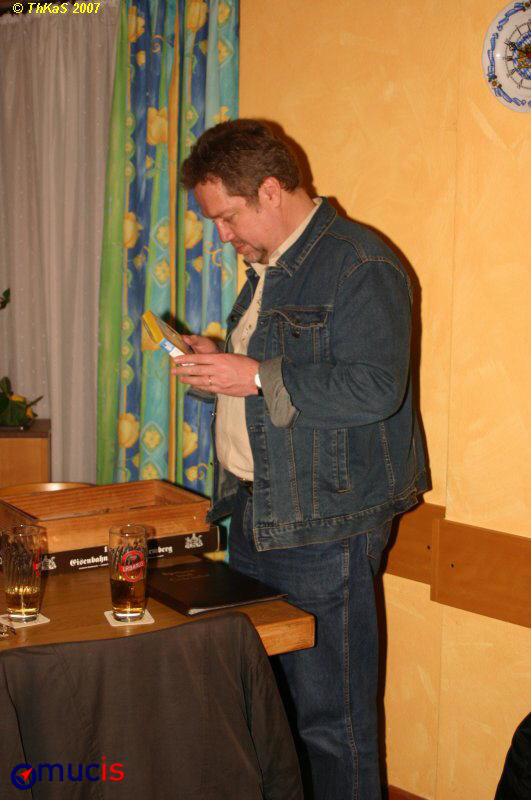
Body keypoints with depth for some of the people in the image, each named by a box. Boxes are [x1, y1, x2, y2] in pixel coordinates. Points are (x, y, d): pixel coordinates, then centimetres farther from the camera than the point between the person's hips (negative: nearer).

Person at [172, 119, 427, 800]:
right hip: (254, 511, 9)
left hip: (324, 525, -9)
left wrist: (255, 377, -21)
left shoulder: (359, 265, -14)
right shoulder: (268, 268, 18)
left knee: (329, 712, -1)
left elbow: (374, 389, -24)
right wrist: (220, 365, 10)